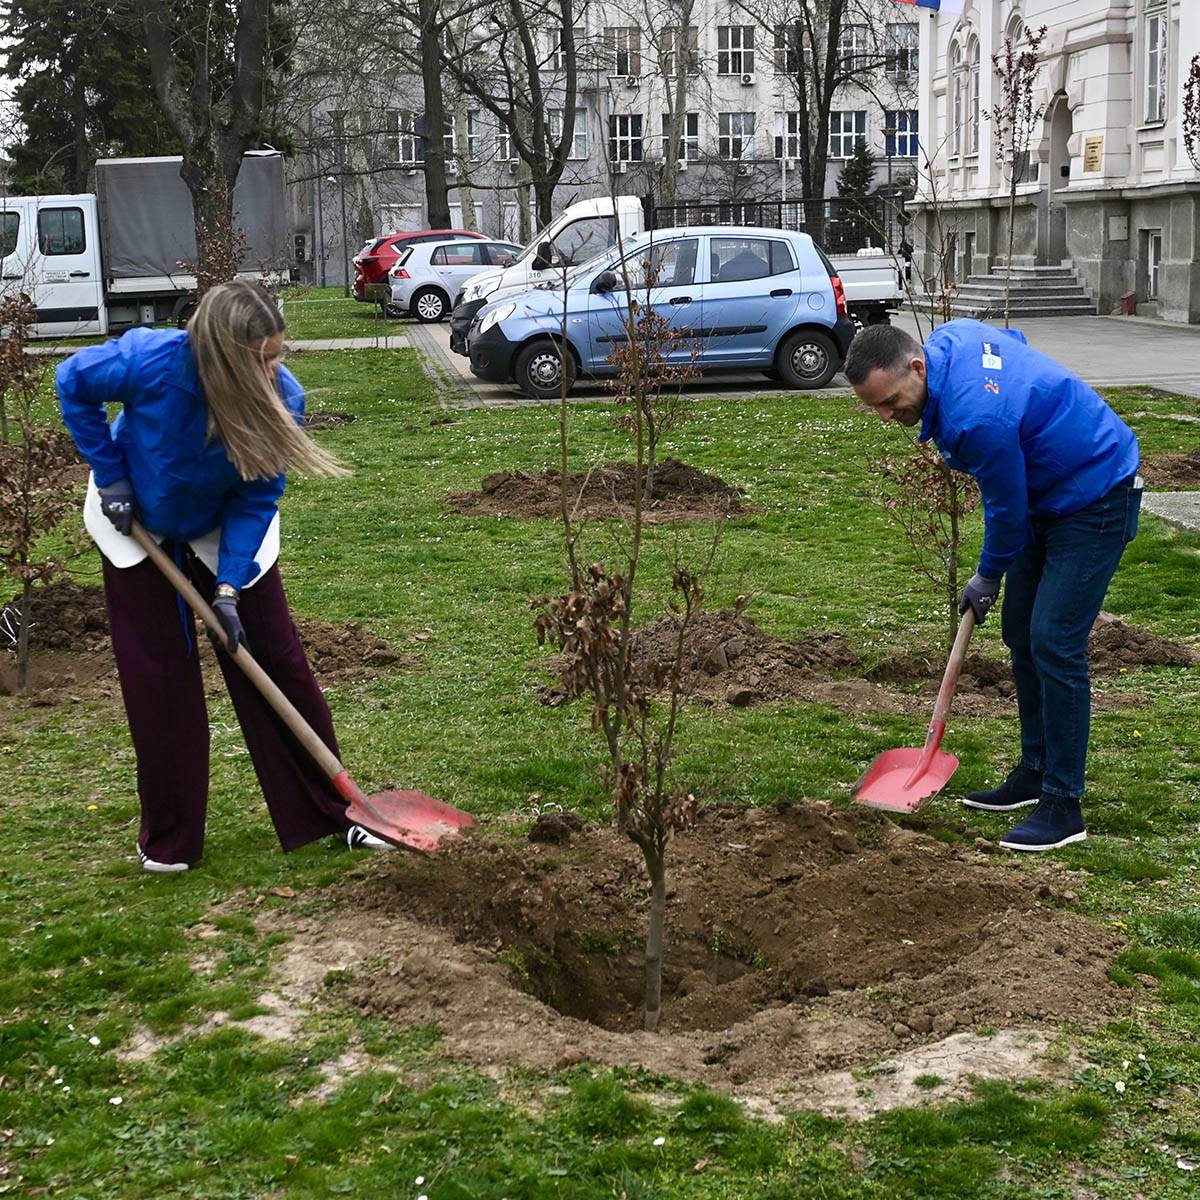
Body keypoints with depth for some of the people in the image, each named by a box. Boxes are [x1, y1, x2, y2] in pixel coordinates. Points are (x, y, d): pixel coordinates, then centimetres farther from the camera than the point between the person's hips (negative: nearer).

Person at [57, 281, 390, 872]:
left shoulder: (282, 397, -29)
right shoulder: (153, 360, -35)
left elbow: (256, 499, -19)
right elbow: (73, 382, -14)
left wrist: (229, 587, -25)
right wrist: (110, 473, -16)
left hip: (226, 528, 1)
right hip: (138, 520, -1)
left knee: (277, 660, 0)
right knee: (157, 677, 1)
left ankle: (333, 811, 10)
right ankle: (168, 838, 15)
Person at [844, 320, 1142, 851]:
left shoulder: (976, 418, -34)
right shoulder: (949, 336, -7)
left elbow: (1007, 508, -20)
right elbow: (1015, 340, 16)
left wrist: (987, 580, 0)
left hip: (1095, 500, -10)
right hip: (1050, 494, 11)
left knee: (1054, 643, -15)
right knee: (1020, 633, 12)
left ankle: (1064, 806, -8)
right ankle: (1034, 772, 24)